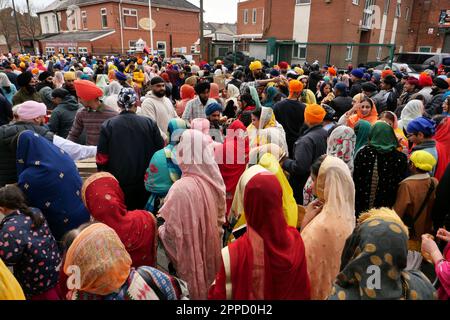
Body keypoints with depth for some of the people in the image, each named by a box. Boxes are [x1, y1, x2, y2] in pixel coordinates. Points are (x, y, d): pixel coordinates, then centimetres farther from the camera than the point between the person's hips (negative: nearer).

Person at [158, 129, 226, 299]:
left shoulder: (181, 188, -29)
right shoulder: (212, 180, -8)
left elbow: (171, 232, -21)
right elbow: (220, 218, 4)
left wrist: (158, 229, -2)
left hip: (190, 256, -6)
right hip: (210, 252, 6)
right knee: (206, 279, 25)